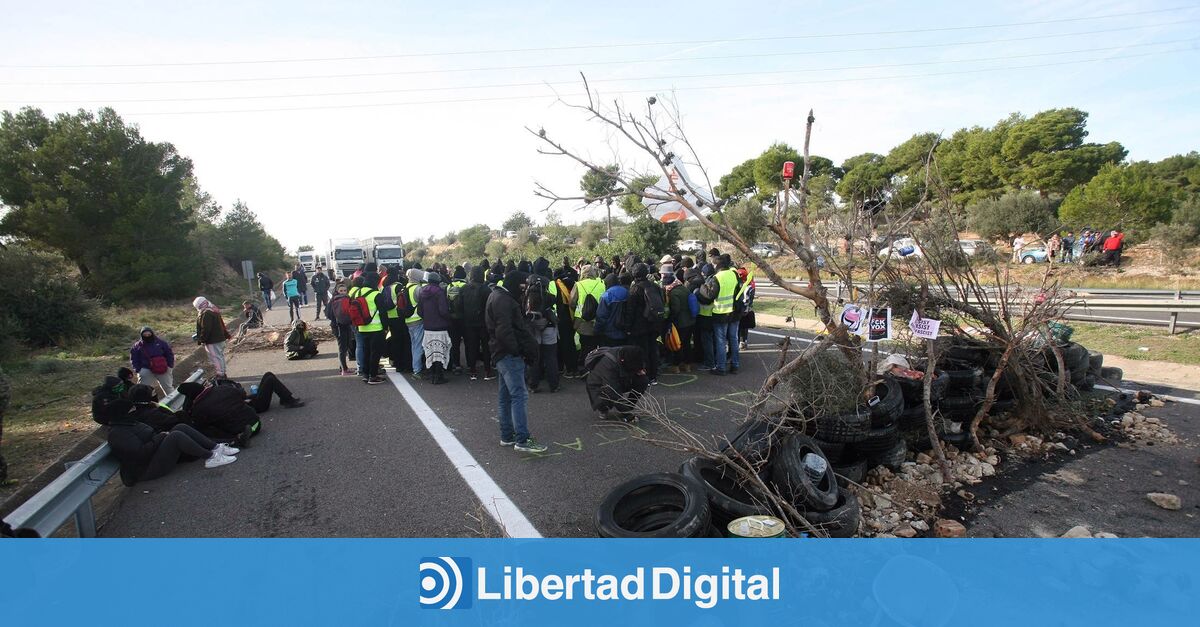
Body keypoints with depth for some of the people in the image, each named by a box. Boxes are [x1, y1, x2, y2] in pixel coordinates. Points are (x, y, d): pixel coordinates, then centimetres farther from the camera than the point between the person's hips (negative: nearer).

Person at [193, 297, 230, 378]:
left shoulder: (206, 314, -19)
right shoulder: (214, 311, 13)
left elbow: (206, 329, -23)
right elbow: (222, 325, 19)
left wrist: (202, 340, -16)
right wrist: (226, 334, 24)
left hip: (213, 341, -11)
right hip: (220, 338, 11)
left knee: (216, 357, -4)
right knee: (220, 356, 17)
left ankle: (219, 373, 0)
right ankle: (222, 373, 26)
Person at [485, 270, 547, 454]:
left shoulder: (499, 297, 19)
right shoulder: (503, 300, -14)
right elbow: (504, 331, -24)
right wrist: (516, 350, -16)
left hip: (504, 355, 11)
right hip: (509, 355, -11)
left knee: (505, 397, 13)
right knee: (519, 395, -11)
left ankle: (507, 436, 21)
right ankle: (522, 440, -12)